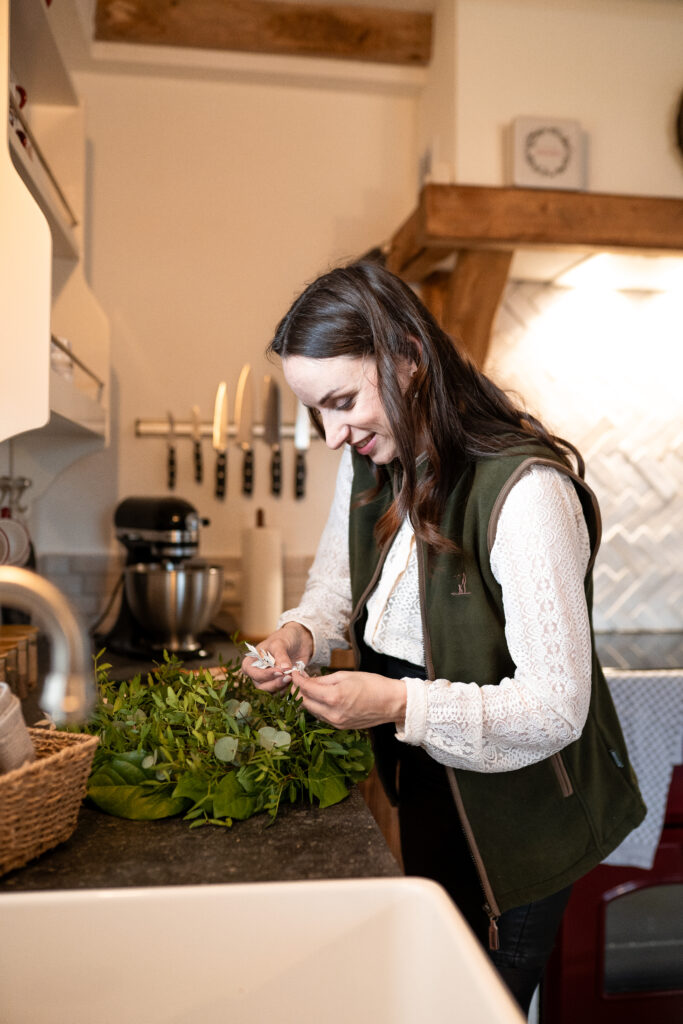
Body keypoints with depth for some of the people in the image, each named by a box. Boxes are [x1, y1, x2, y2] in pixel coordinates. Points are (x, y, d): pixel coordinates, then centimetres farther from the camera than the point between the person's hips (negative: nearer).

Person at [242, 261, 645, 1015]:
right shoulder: (369, 463, -5)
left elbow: (557, 708, -27)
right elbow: (337, 580, 9)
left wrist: (403, 704, -36)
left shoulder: (524, 489, -30)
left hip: (515, 826, -6)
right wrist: (301, 632, -13)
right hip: (418, 796, 7)